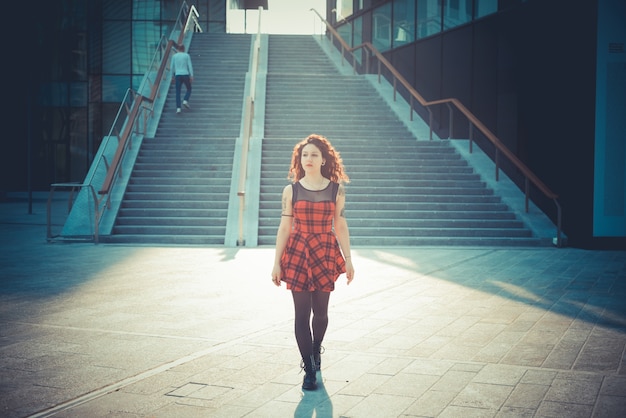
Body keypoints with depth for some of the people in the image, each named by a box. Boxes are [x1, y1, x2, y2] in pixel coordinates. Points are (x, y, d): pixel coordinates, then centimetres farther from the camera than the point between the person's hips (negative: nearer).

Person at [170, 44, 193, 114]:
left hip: (178, 75, 2)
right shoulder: (187, 55, 2)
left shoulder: (174, 56, 8)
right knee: (188, 89, 17)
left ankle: (178, 108, -7)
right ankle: (185, 101, -8)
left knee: (178, 92, 2)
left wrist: (172, 76, 21)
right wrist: (191, 76, -4)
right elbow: (190, 66, -4)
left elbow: (172, 67, 9)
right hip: (185, 74, -2)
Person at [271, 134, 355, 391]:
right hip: (297, 253, 0)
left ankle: (316, 351, 37)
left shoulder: (336, 190, 2)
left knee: (320, 311, 9)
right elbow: (284, 228, 1)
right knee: (302, 313, -2)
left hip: (325, 254, 1)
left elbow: (340, 227, 4)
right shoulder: (291, 190, 1)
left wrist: (348, 260, 3)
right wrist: (276, 263, -1)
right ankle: (309, 369, 8)